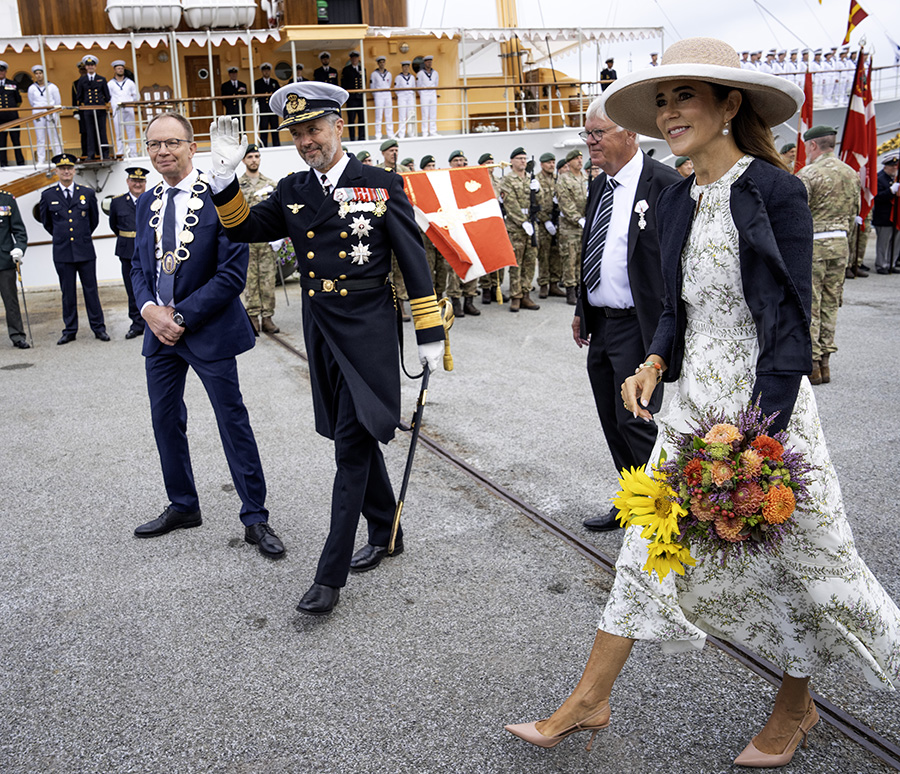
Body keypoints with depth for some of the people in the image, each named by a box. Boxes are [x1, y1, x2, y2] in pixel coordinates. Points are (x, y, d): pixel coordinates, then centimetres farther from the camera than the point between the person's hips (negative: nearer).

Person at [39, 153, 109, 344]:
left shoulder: (88, 193, 3)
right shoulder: (48, 196, 3)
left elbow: (94, 220, 16)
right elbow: (46, 222, 18)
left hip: (85, 251, 0)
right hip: (62, 253, 0)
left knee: (91, 290, 3)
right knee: (68, 293, 6)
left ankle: (98, 327, 12)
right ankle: (70, 330, 15)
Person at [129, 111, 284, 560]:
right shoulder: (147, 204, 9)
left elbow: (232, 274, -16)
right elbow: (139, 266, 13)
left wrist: (181, 316, -16)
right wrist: (149, 309, -7)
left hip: (208, 330, -6)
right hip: (159, 328, 7)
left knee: (233, 422, 1)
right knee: (165, 421, 14)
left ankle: (255, 518, 12)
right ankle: (182, 507, 32)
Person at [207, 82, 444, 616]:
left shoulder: (382, 185, -5)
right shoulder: (292, 192, 9)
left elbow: (414, 261, -5)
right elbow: (243, 228, 10)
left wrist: (430, 333, -6)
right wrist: (226, 174, -6)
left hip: (369, 330, -5)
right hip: (322, 332, 5)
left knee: (353, 445, -5)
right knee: (357, 436, 15)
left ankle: (331, 575, 1)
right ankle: (385, 533, 34)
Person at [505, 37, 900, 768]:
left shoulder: (775, 191, -13)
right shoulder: (677, 201, 7)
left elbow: (789, 325, -16)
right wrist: (654, 362, -4)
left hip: (764, 405, -6)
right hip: (690, 402, 6)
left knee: (793, 553, 12)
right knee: (650, 548, 11)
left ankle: (795, 706, 38)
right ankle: (589, 702, 23)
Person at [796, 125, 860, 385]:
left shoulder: (808, 174, -12)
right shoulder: (851, 174, 11)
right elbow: (853, 214, 16)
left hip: (812, 245, -7)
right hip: (840, 245, 7)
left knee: (808, 306, -2)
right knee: (830, 304, 12)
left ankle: (810, 365, 0)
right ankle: (825, 362, 17)